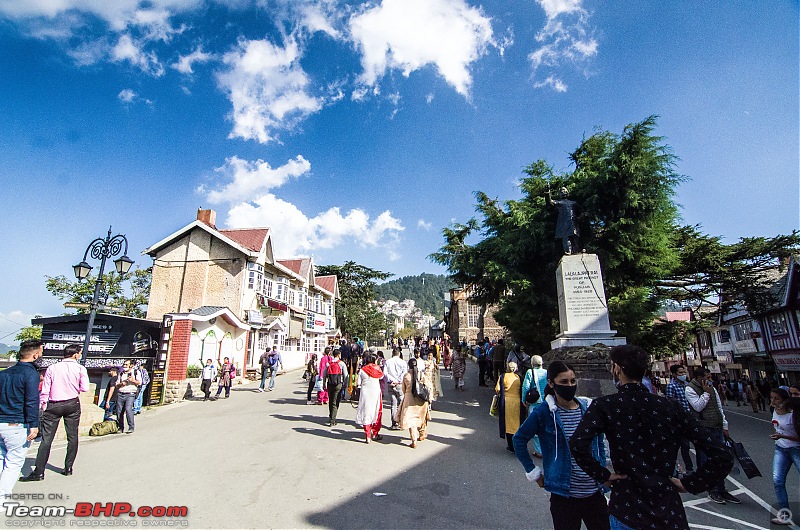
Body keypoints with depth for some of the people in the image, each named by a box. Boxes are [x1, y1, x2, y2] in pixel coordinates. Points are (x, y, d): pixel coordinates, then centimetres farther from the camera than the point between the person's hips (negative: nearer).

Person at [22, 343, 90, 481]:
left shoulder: (52, 368, -1)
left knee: (46, 439, 3)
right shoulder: (80, 368, -5)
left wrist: (42, 407, 8)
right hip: (72, 404, -1)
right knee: (72, 437, 10)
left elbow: (44, 390, -2)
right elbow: (84, 388, -7)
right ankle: (68, 468, 15)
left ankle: (39, 472, 2)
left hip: (53, 406, 1)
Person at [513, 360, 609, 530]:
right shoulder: (544, 412, -12)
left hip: (595, 492, 4)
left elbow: (600, 444, 15)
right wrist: (533, 473, -3)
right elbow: (519, 439, -3)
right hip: (564, 495, -3)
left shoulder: (589, 408, 0)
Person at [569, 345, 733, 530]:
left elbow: (577, 444, -29)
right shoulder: (670, 407, -2)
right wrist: (689, 484, 5)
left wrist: (603, 476, -12)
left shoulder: (604, 406, -13)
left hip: (627, 515, -3)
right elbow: (722, 456, -3)